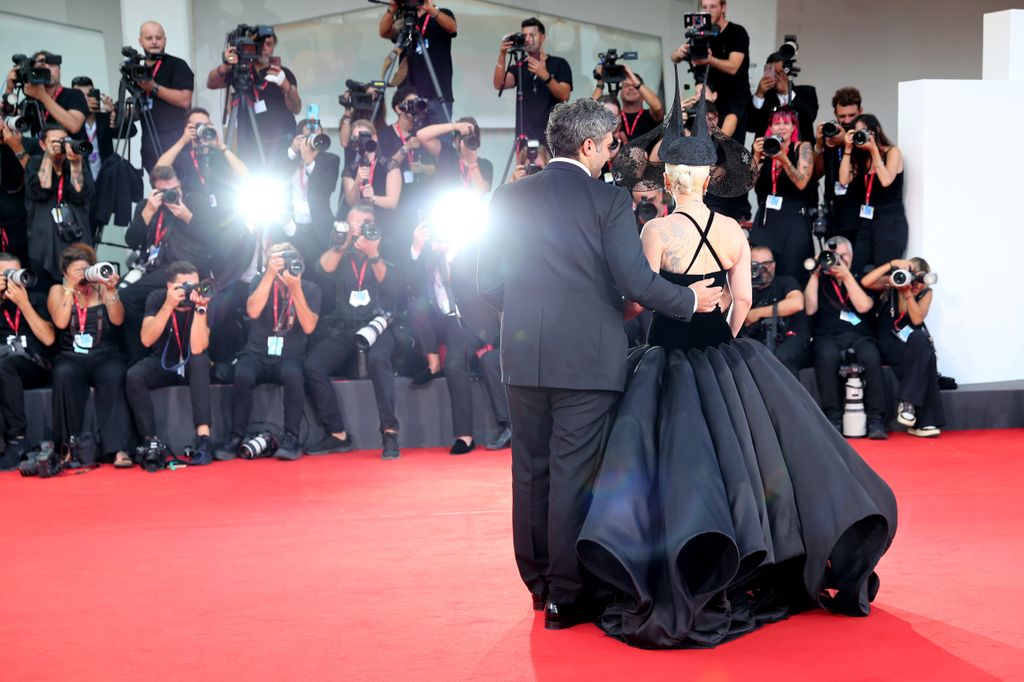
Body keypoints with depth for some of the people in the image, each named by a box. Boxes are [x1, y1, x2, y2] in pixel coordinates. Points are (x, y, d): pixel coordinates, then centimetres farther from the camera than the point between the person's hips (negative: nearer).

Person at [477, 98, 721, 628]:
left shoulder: (507, 199, 5)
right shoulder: (609, 200, -7)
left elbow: (489, 285, 7)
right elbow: (636, 282, -12)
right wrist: (691, 300, 5)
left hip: (522, 356, 4)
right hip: (587, 359, -4)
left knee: (531, 470, 14)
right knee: (574, 474, 2)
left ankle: (539, 581, 25)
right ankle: (566, 595, 7)